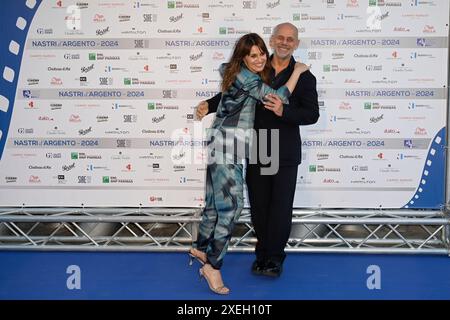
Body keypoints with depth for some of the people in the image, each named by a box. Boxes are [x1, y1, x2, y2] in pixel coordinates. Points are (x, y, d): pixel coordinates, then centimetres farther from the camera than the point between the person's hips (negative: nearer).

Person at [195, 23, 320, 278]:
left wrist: (283, 111, -25)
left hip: (285, 154, -2)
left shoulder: (304, 77, -2)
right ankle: (263, 253, 28)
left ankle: (274, 257, 21)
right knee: (258, 206, 11)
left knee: (281, 208, 4)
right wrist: (209, 105, -7)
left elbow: (312, 114, -9)